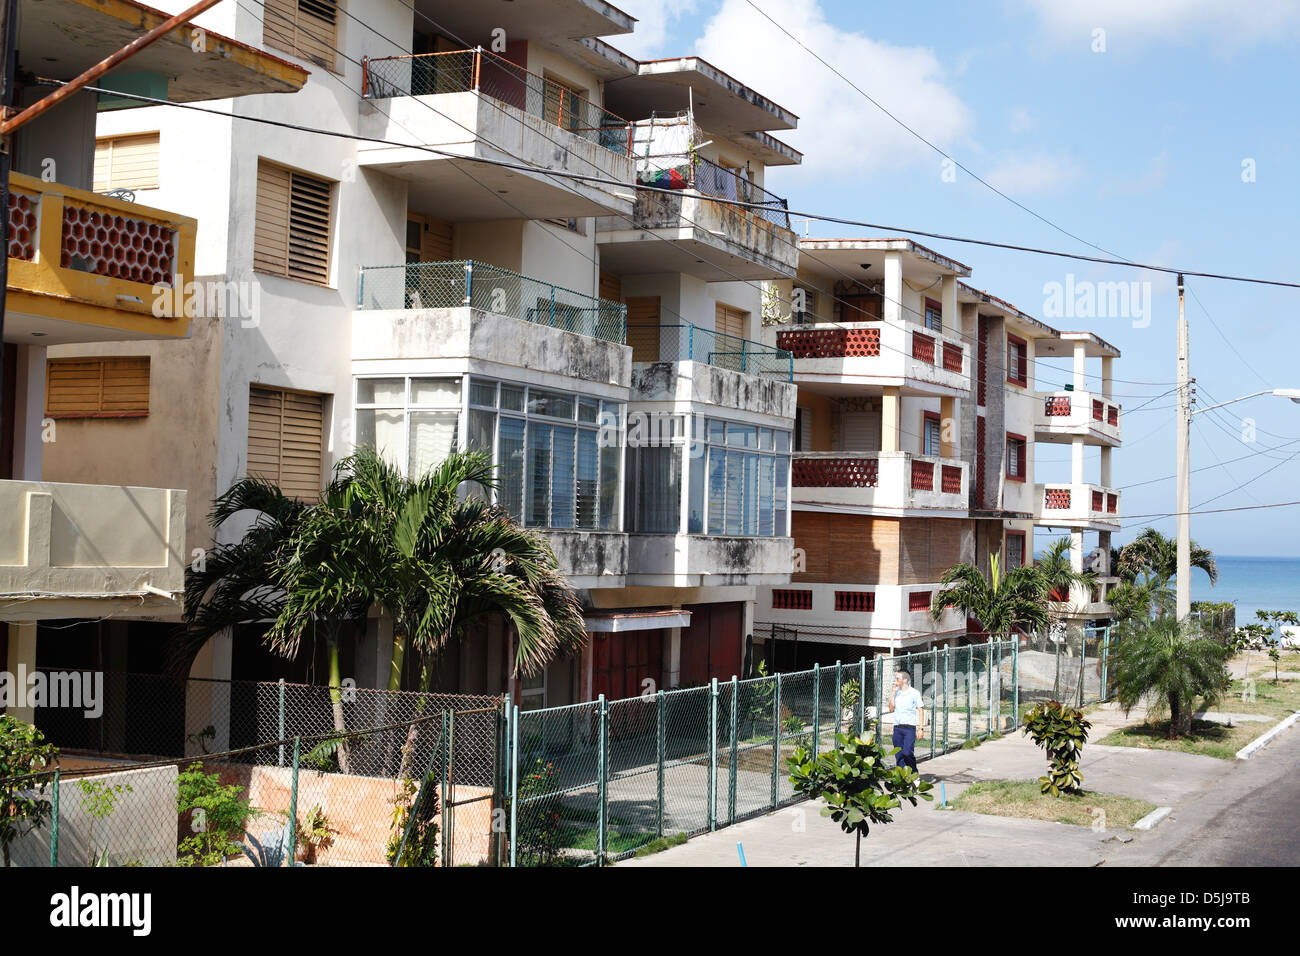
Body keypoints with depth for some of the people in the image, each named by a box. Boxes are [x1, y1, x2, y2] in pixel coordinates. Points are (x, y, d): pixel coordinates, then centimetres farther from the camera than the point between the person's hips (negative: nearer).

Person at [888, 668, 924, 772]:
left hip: (909, 728, -5)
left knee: (907, 753, -16)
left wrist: (921, 728, -7)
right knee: (898, 755, 2)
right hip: (897, 728, 5)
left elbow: (921, 710, 0)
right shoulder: (896, 693, 14)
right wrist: (893, 692, 4)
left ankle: (914, 774, 0)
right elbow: (891, 709, 7)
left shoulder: (914, 693, 0)